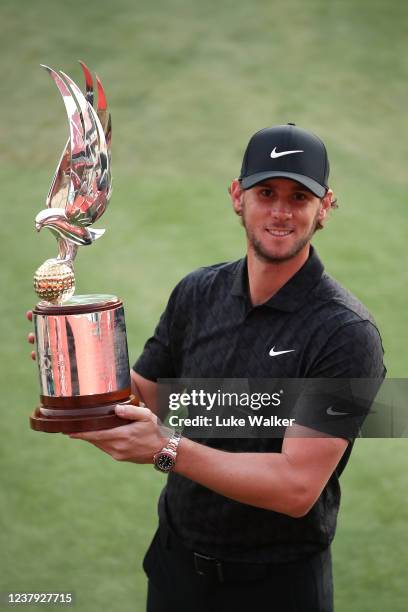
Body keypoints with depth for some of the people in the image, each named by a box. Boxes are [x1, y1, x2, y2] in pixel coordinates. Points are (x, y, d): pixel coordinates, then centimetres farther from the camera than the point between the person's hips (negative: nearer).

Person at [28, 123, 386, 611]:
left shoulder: (346, 332, -20)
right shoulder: (197, 293, -2)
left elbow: (297, 488, -24)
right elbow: (144, 400, 4)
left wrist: (168, 449, -32)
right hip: (176, 561, 5)